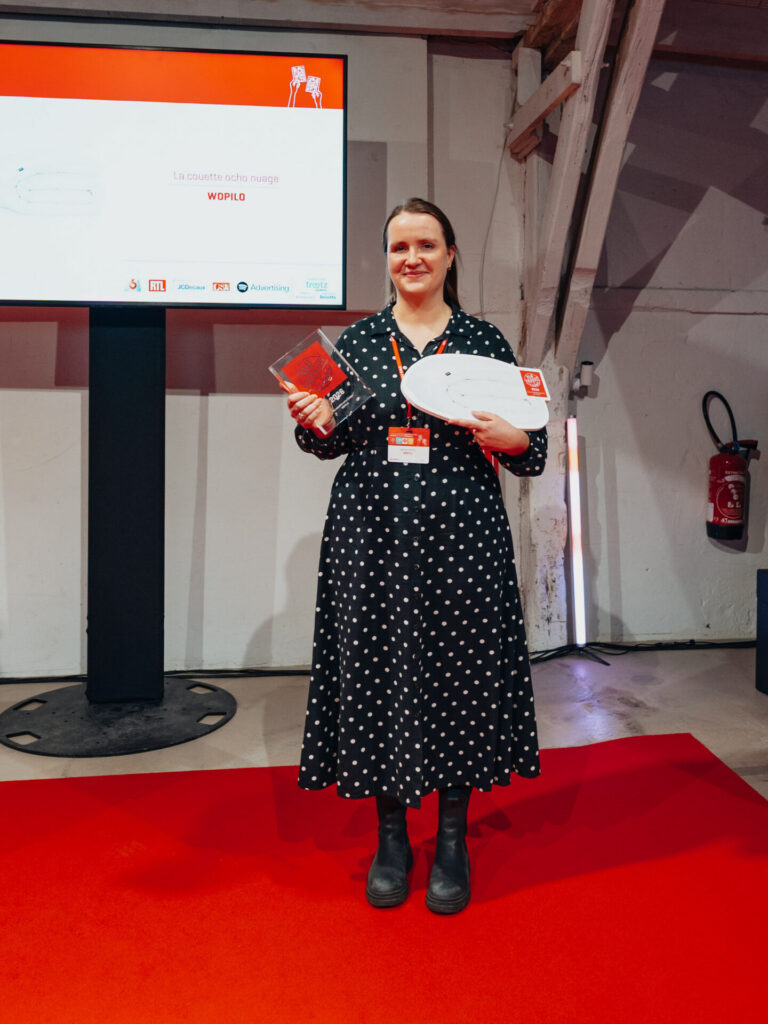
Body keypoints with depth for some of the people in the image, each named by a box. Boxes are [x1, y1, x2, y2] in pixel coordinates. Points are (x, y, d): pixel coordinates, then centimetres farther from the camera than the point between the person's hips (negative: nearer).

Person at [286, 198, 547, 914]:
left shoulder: (483, 340, 6)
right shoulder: (355, 340, 8)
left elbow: (530, 450, 8)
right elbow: (335, 441, 11)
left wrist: (510, 439, -13)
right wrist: (316, 423, -10)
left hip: (460, 533, 0)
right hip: (373, 533, 1)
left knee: (459, 668, 4)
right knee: (376, 668, 5)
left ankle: (452, 840, 24)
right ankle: (391, 836, 25)